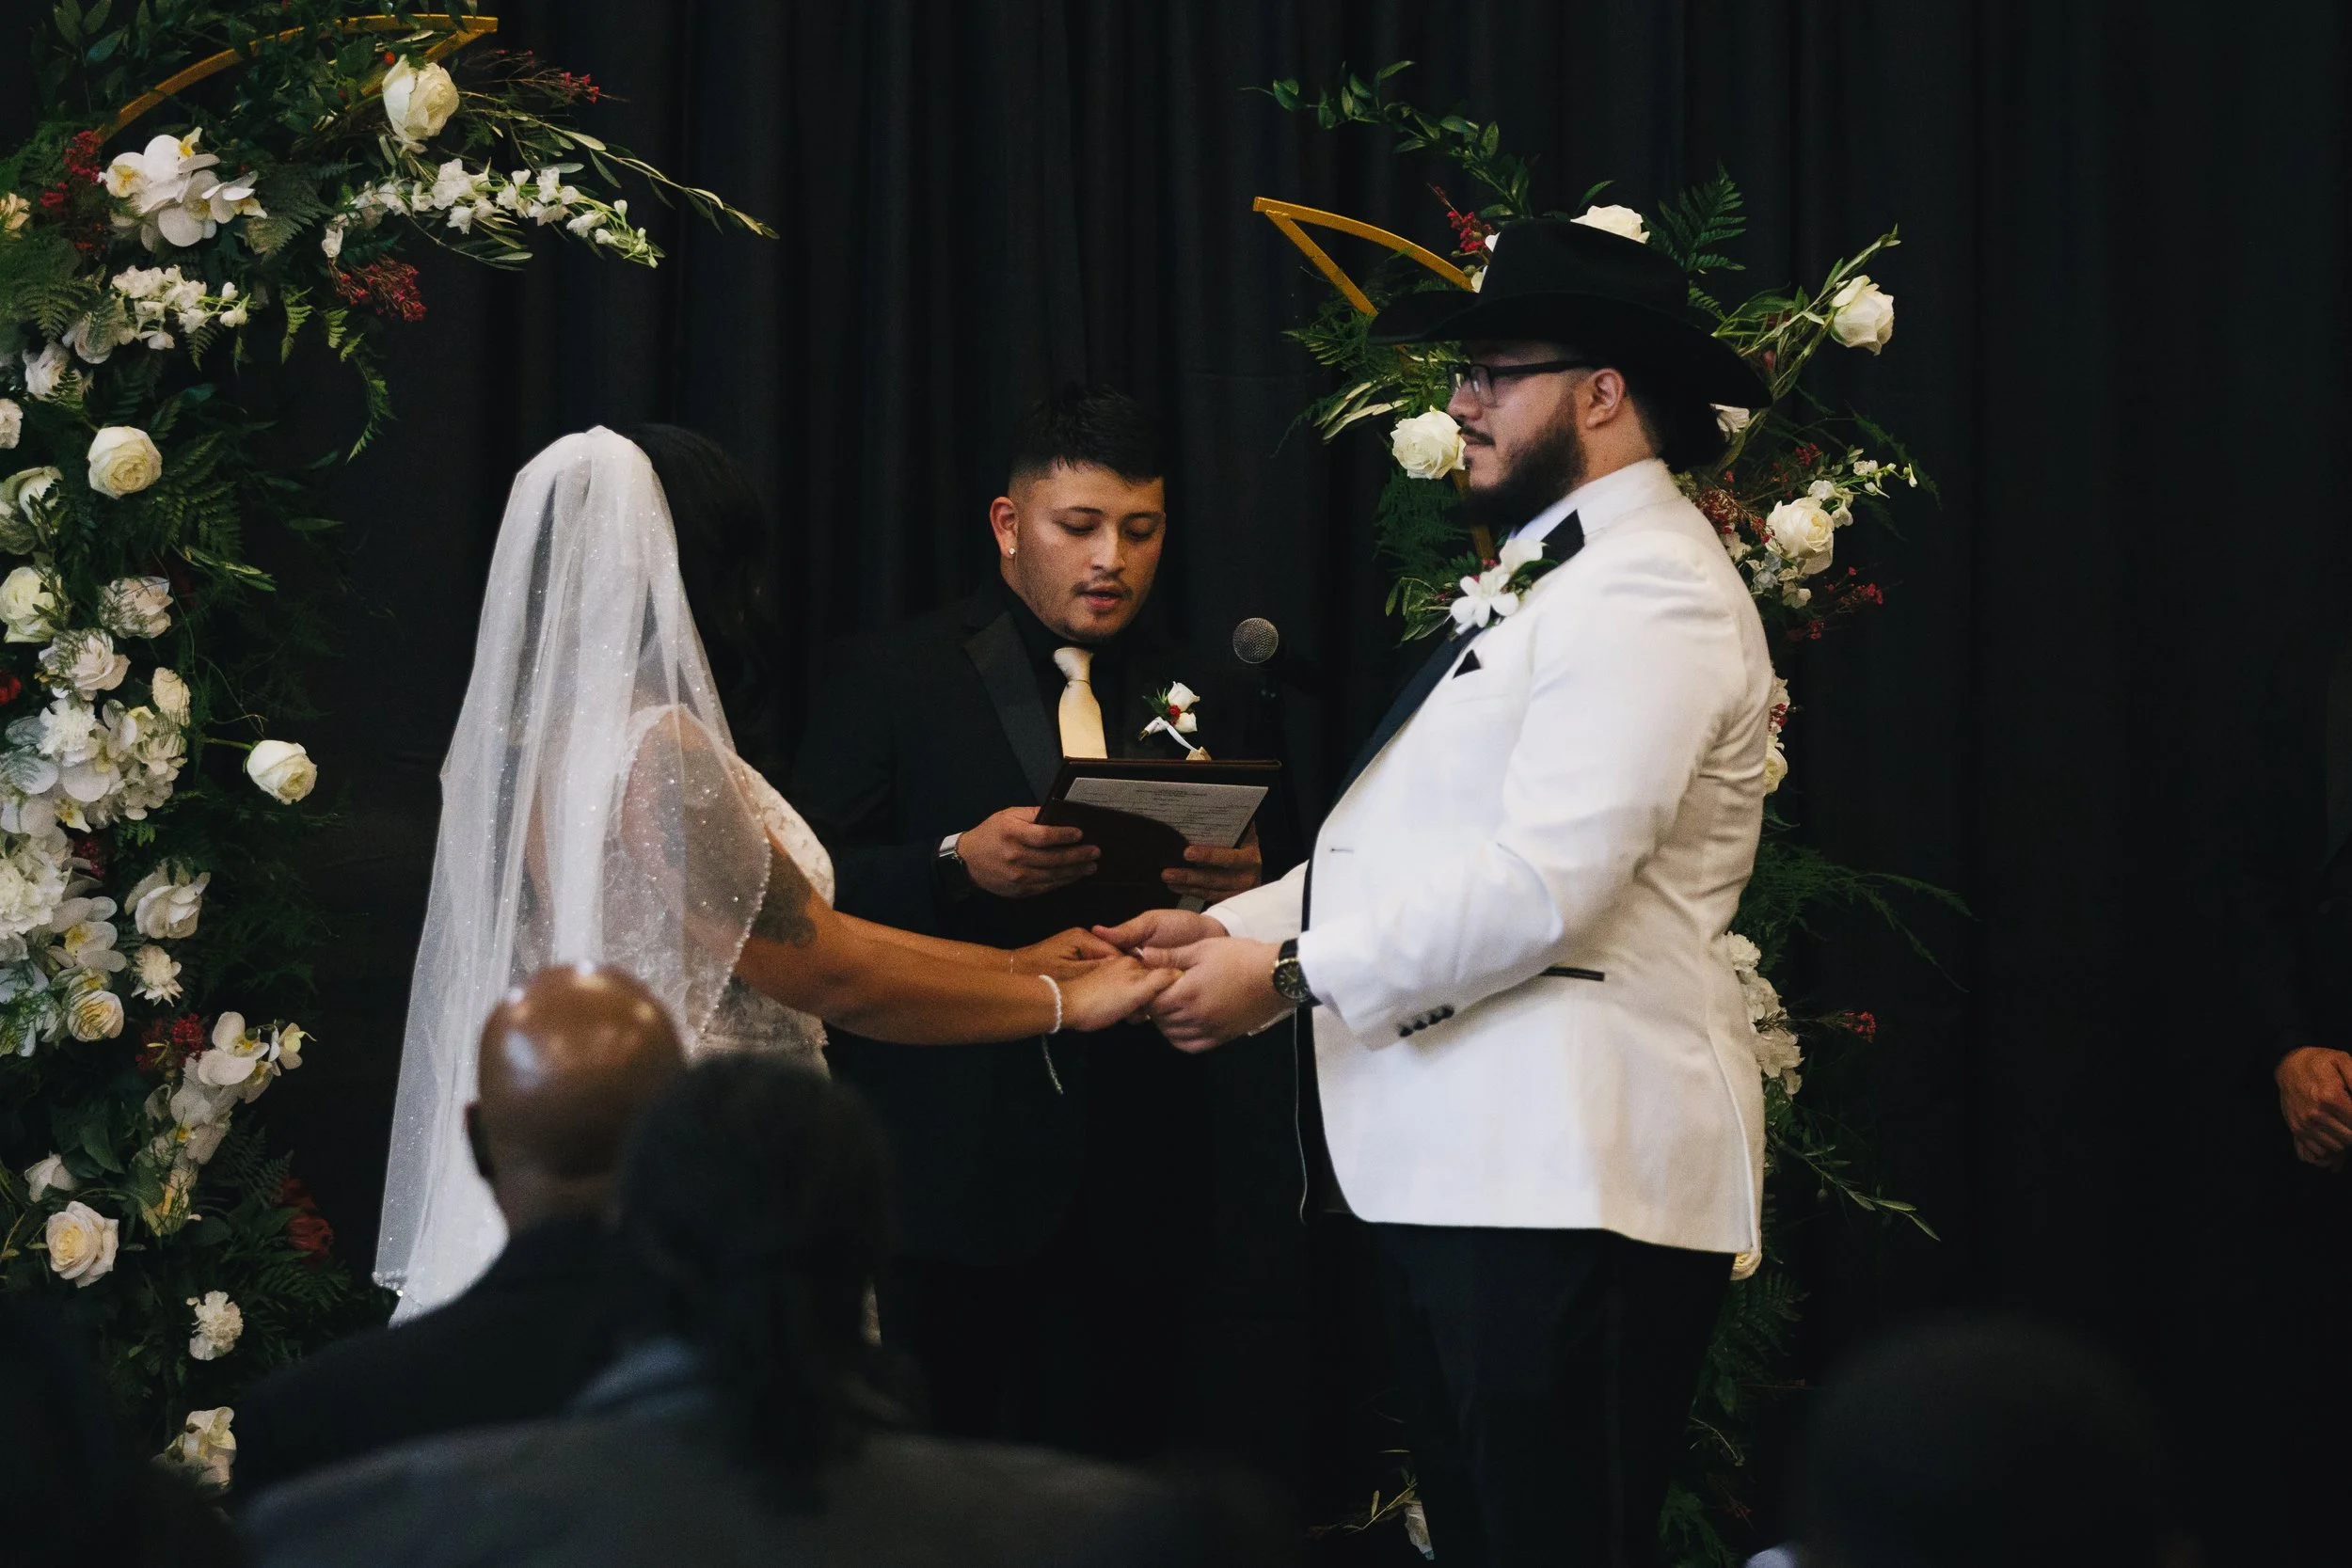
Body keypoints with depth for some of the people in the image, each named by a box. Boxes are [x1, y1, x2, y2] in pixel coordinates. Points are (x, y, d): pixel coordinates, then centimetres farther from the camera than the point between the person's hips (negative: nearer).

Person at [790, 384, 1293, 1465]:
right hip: (950, 1168, -2)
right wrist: (959, 865, -17)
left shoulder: (1207, 699, 16)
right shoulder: (888, 678, 7)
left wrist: (1241, 887, -10)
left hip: (1140, 1182, 2)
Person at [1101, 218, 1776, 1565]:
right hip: (1466, 1173, 11)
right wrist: (1236, 930, 7)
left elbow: (1542, 883, -21)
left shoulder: (1648, 595, -11)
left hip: (1571, 1185, -11)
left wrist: (1290, 971, -15)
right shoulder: (1547, 582, 24)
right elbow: (1424, 846, 22)